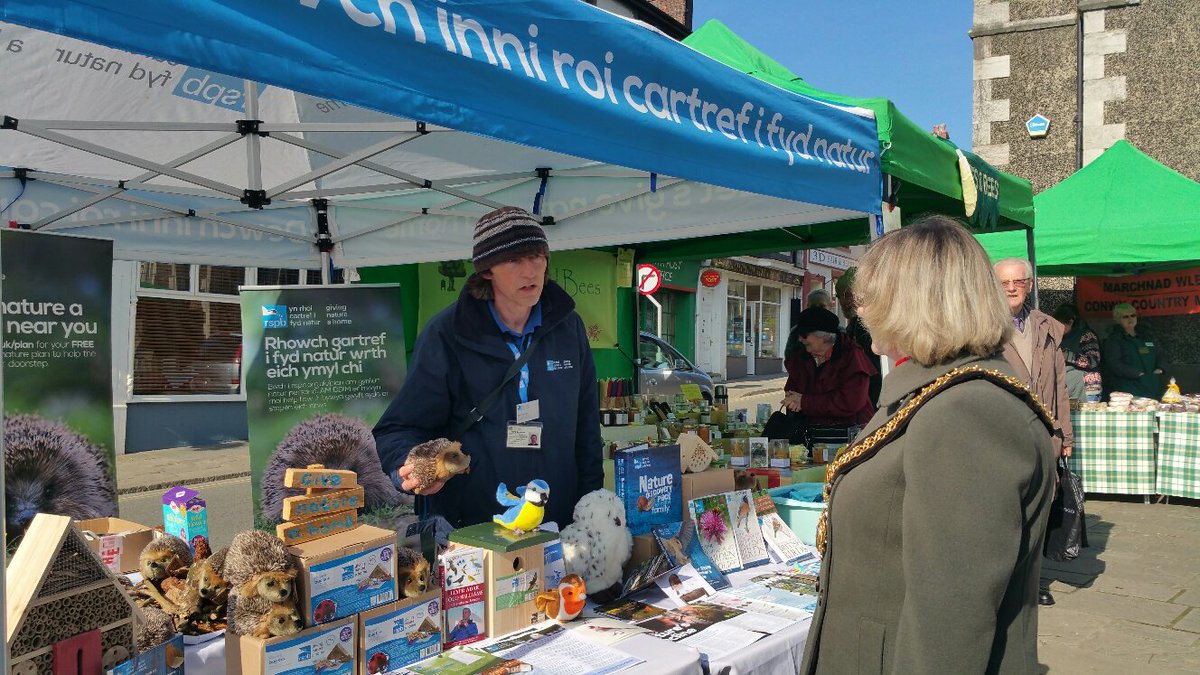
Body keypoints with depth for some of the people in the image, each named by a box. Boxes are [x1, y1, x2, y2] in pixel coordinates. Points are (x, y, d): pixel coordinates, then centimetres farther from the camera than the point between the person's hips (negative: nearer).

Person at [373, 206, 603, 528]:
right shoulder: (447, 333, -10)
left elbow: (586, 427, 9)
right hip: (463, 523, -3)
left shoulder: (568, 327, 3)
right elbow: (401, 428, -6)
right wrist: (409, 468, -28)